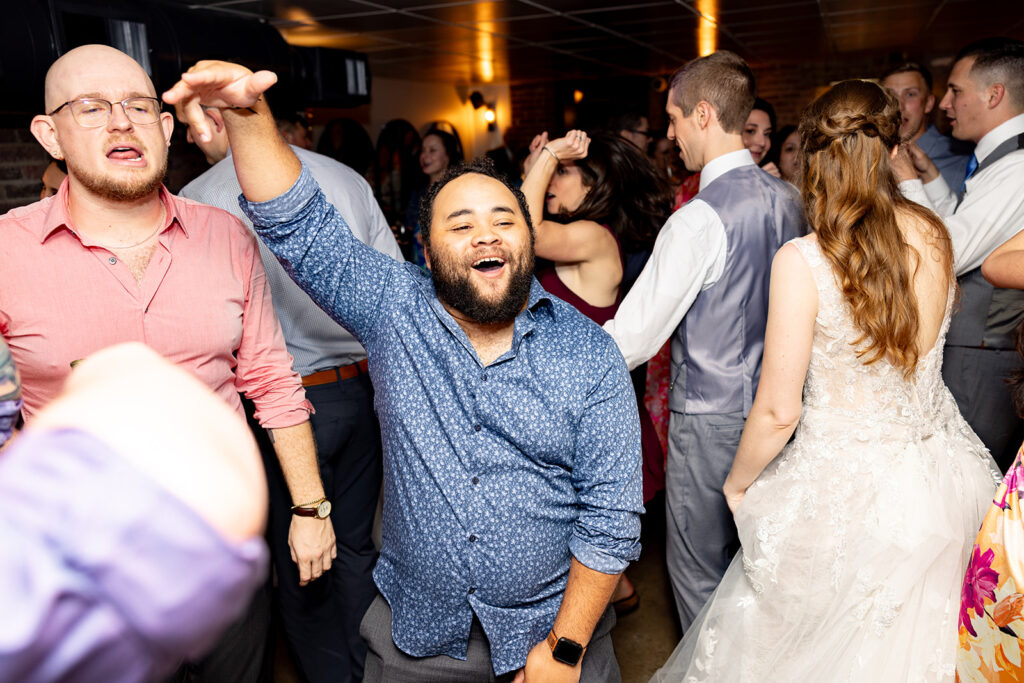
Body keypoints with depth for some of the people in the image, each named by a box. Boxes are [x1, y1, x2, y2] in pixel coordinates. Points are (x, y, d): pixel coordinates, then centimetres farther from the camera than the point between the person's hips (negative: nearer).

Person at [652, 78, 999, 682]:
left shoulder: (802, 260, -22)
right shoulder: (934, 236, -5)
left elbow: (778, 411, -19)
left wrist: (738, 483, 1)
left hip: (846, 486, -5)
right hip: (939, 472, 5)